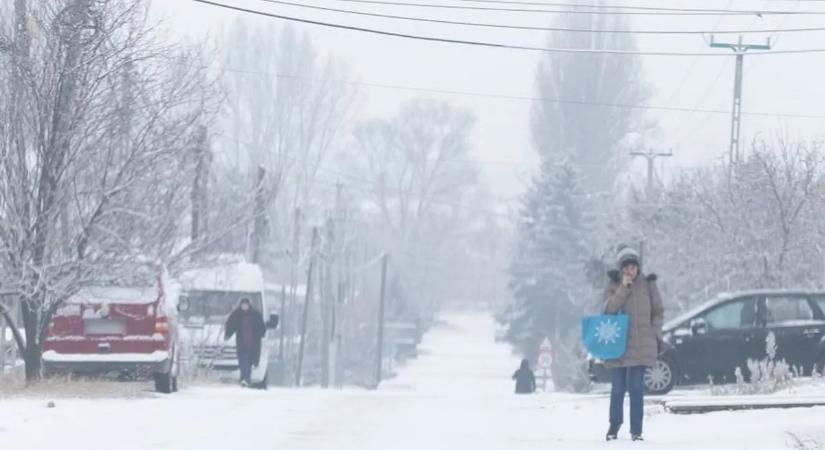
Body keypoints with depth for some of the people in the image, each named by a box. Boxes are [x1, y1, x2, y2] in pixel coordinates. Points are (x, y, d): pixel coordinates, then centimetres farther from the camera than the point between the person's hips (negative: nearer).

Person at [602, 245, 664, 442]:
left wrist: (655, 335, 2)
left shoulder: (648, 284, 5)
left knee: (636, 387, -4)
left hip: (641, 345, -1)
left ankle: (636, 430, -1)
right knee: (618, 387, 6)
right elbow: (609, 308, -10)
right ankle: (614, 425, 20)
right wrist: (624, 288, -17)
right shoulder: (614, 286, 5)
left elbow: (658, 312, 9)